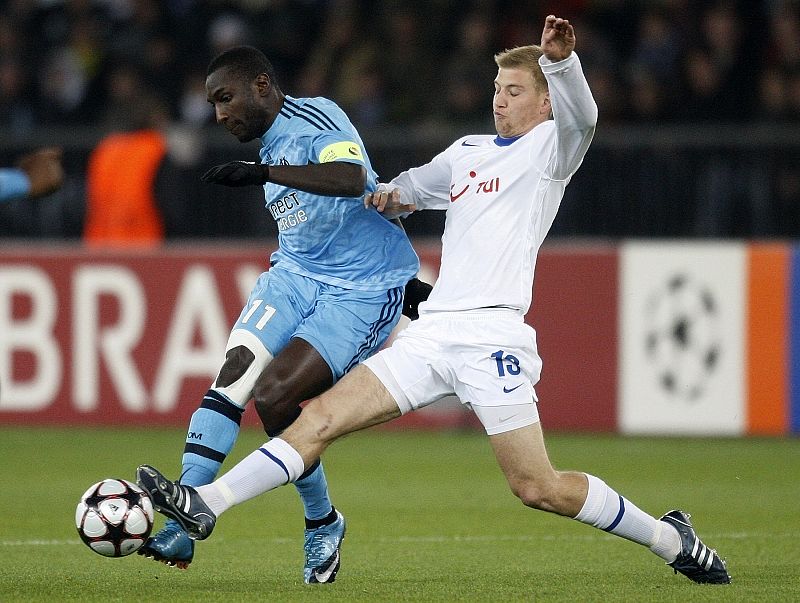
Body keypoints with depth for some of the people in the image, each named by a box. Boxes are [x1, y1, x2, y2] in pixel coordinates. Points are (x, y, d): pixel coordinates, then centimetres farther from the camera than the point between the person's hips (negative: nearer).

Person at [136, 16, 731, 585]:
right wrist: (391, 194, 13)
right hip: (431, 334, 6)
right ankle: (205, 507, -11)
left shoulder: (549, 148, 3)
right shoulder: (467, 151, 23)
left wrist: (560, 60, -40)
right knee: (320, 418, -6)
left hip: (493, 336, -6)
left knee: (539, 489, -7)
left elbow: (581, 116, -20)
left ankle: (672, 539, 10)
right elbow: (415, 186, 38)